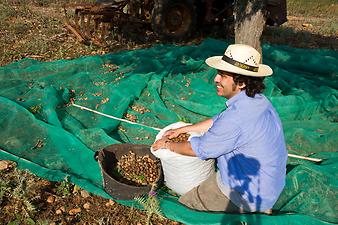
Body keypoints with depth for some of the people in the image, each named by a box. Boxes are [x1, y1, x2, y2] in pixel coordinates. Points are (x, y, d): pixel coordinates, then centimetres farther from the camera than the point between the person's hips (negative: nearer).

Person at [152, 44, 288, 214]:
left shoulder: (237, 117, -32)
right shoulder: (255, 100, -1)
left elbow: (198, 149, -19)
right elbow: (217, 122, 12)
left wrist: (167, 145, -1)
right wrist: (182, 130, 14)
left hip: (247, 196, -9)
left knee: (181, 207, 0)